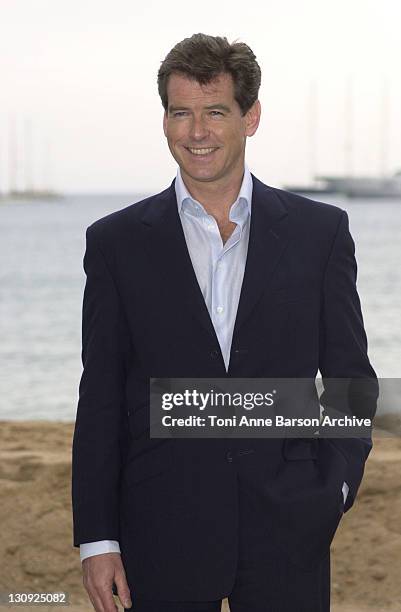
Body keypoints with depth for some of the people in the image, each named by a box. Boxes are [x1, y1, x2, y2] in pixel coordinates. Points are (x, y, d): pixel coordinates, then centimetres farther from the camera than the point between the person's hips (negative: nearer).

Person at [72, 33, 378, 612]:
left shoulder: (320, 232, 5)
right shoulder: (116, 241, 4)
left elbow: (352, 379, 9)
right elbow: (100, 400, 3)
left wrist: (335, 487, -5)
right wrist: (97, 539, -1)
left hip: (289, 534, 1)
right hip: (163, 537, 0)